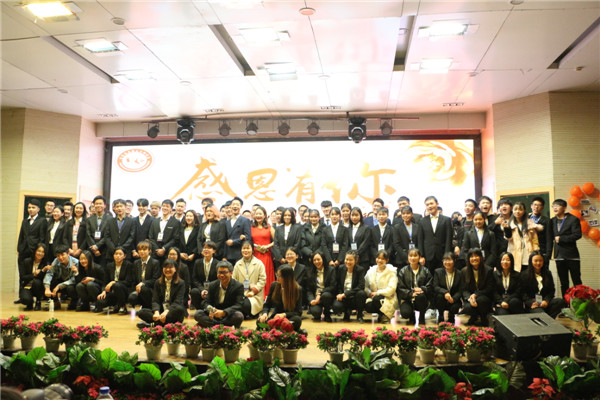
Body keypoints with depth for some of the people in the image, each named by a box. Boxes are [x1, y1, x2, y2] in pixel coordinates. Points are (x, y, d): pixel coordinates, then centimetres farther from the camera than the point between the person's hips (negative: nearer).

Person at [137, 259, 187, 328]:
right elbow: (155, 300, -1)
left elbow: (177, 302, -12)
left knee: (180, 309, -37)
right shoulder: (158, 282, 10)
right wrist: (156, 312, -23)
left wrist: (166, 311, -30)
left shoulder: (181, 283, -1)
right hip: (161, 311, 4)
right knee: (141, 312, -19)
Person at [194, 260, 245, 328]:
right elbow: (206, 302, 0)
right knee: (197, 314, -19)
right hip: (215, 315, 3)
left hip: (229, 316, -3)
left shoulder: (238, 286, -8)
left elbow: (239, 305, -17)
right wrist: (210, 310, -25)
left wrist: (224, 312, -34)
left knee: (239, 316, -35)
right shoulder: (212, 285, 5)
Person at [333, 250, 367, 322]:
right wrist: (340, 294, -11)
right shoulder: (341, 268, 1)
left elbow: (361, 286, -19)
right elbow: (338, 284, 10)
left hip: (354, 298, -2)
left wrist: (345, 294, -23)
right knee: (336, 307, -30)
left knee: (362, 293, -34)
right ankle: (347, 312, 9)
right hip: (342, 296, 2)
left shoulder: (360, 270, -9)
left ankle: (359, 315, -8)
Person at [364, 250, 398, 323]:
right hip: (373, 297, 3)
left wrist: (377, 293, -17)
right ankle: (381, 312, 3)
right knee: (367, 306, -29)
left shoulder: (391, 271, -4)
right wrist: (369, 293, -12)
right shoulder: (371, 271, 9)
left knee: (376, 299, -35)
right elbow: (365, 286, 8)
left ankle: (384, 315, -5)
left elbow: (391, 289, -13)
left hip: (388, 298, -3)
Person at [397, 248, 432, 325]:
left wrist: (422, 289, -21)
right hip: (407, 299, 0)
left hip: (421, 301, 1)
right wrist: (411, 293, -18)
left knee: (420, 296, -35)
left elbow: (429, 286, 1)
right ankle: (412, 317, 11)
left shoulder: (425, 271, 9)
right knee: (405, 313, -30)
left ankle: (422, 318, -7)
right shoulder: (403, 271, 7)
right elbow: (400, 288, -1)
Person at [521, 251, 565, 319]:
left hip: (545, 301, 4)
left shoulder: (547, 273, 18)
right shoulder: (525, 275, 7)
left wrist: (546, 300, -7)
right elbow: (524, 293, 1)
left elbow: (552, 290, 13)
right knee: (539, 312, -39)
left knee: (561, 301, -28)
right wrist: (531, 303, -17)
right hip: (532, 303, -4)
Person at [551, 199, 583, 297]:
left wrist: (561, 239, -12)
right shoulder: (552, 221, 12)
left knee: (577, 281, 0)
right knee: (563, 283, 9)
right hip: (559, 256, 5)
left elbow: (577, 235, -13)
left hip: (571, 255, -4)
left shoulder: (573, 219, -4)